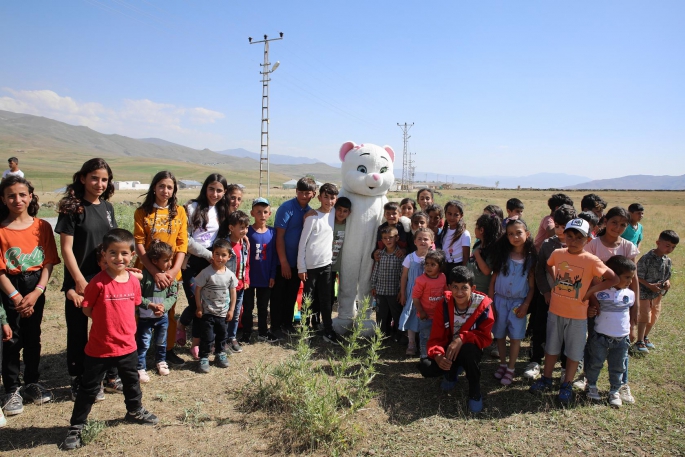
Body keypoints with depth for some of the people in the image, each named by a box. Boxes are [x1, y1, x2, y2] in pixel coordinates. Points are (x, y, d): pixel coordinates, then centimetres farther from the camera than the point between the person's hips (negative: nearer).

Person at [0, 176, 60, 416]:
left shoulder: (42, 226, -2)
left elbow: (49, 263, -3)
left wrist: (36, 292, -12)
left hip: (36, 287, 2)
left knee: (33, 338, 13)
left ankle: (32, 383, 28)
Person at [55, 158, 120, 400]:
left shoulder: (107, 207, 6)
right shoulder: (72, 208, -10)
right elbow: (66, 247, -12)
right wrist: (79, 281, -15)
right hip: (80, 282, -5)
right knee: (78, 333, 8)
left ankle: (110, 376, 29)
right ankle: (79, 382, 23)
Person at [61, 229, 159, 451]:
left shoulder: (133, 281, -4)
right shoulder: (98, 282, -19)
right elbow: (87, 310, -10)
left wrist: (125, 326, 5)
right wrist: (106, 321, -6)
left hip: (127, 345, 5)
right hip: (99, 347, -5)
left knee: (132, 381, 24)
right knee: (88, 388, 10)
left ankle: (135, 411, 47)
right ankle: (76, 426, 28)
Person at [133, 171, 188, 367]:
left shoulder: (179, 211, 4)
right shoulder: (142, 212, -1)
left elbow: (182, 243, 0)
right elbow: (139, 245, -7)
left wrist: (174, 270, -12)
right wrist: (155, 272, -18)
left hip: (171, 272, 2)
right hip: (147, 270, -2)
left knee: (169, 312, 11)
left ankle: (168, 350, 25)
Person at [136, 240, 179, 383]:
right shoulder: (144, 275, -20)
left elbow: (173, 296, -7)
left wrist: (164, 306, -23)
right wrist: (151, 305, -26)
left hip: (163, 317, 4)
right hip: (145, 317, -4)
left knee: (161, 342, 22)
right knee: (143, 344, 8)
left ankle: (161, 361, 43)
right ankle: (140, 368, 22)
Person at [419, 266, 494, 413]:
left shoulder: (483, 305, -19)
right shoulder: (444, 305, -14)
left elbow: (485, 337, -17)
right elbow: (436, 337, -14)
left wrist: (462, 339, -36)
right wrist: (438, 355, -36)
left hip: (471, 349, -2)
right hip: (449, 350, 3)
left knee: (468, 349, -39)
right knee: (426, 368, -23)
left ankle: (475, 392, -13)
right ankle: (452, 372, 13)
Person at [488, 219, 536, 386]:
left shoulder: (530, 258, -5)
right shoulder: (502, 255, -4)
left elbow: (531, 285, 0)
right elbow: (493, 280, -1)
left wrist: (526, 305, -8)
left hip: (518, 302, -1)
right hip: (500, 300, 1)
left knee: (516, 337, 3)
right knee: (500, 335, 9)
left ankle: (510, 370, 17)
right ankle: (502, 364, 27)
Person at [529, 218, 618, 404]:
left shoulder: (591, 261, -15)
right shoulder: (557, 254, -5)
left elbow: (613, 279, -14)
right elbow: (548, 266, 18)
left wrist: (590, 291, -14)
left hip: (578, 314, -3)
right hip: (555, 311, 3)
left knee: (574, 351, 11)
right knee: (551, 347, 16)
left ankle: (567, 384, 27)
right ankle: (546, 379, 32)